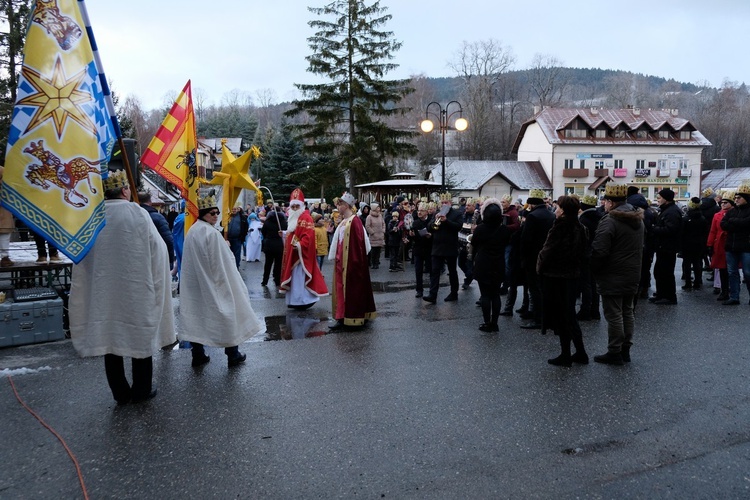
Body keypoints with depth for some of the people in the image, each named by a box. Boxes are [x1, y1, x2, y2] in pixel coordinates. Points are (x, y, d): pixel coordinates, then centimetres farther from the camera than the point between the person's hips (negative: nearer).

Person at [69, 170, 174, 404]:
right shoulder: (137, 214, -11)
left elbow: (81, 257, 3)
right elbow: (158, 249, -9)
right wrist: (159, 279, 5)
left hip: (102, 289, 3)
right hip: (136, 288, -3)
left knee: (109, 335, 13)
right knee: (140, 335, 12)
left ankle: (120, 392, 21)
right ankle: (141, 390, 22)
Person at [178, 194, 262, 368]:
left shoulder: (192, 231, 7)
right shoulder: (212, 233, -18)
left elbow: (192, 260, 13)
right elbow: (222, 262, -18)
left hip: (194, 282, 8)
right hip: (213, 282, -8)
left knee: (196, 314, 10)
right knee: (227, 314, 4)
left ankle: (198, 355, 14)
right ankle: (233, 355, 12)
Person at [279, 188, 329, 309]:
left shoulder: (306, 218, -14)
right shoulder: (293, 218, 16)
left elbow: (308, 236, -24)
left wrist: (299, 245, -31)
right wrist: (284, 234, 14)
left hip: (302, 253, -10)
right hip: (292, 253, 10)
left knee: (300, 278, -9)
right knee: (294, 277, 12)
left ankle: (303, 301, -3)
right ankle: (296, 301, 19)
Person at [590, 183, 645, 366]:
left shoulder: (610, 220, -19)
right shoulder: (638, 219, 10)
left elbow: (599, 251, -23)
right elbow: (641, 246, 19)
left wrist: (594, 271, -8)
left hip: (612, 277, -9)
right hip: (633, 275, 9)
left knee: (614, 315, -1)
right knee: (628, 312, 15)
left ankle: (615, 352, 5)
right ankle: (625, 350, 23)